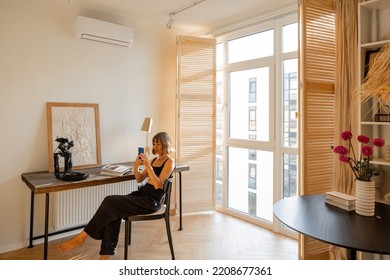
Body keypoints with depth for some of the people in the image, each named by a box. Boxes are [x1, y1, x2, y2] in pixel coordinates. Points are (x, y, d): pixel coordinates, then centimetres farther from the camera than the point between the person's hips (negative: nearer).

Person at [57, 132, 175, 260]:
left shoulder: (169, 162, -6)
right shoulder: (154, 160, 17)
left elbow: (158, 185, -17)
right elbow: (139, 179, 16)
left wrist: (148, 166, -22)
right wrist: (136, 167, -2)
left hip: (152, 201, -7)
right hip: (142, 194, 8)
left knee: (110, 202, -19)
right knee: (113, 213, -17)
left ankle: (81, 237, -10)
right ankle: (105, 255, -15)